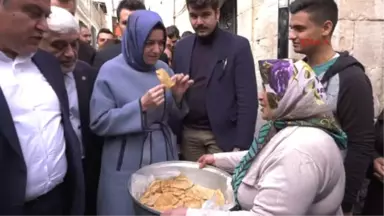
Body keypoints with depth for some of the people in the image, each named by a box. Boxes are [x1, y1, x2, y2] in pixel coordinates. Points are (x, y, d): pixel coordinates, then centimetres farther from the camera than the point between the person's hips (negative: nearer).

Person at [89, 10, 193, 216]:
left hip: (164, 155, 5)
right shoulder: (111, 71, -10)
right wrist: (141, 106, -23)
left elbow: (174, 115, 9)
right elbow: (99, 123, -13)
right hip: (127, 164, -4)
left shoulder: (164, 68, 4)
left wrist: (177, 96, -12)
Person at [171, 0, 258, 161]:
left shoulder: (238, 45, -6)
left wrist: (241, 144, -14)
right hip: (188, 134, 4)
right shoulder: (181, 47, 8)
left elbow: (247, 99, -10)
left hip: (222, 135, -4)